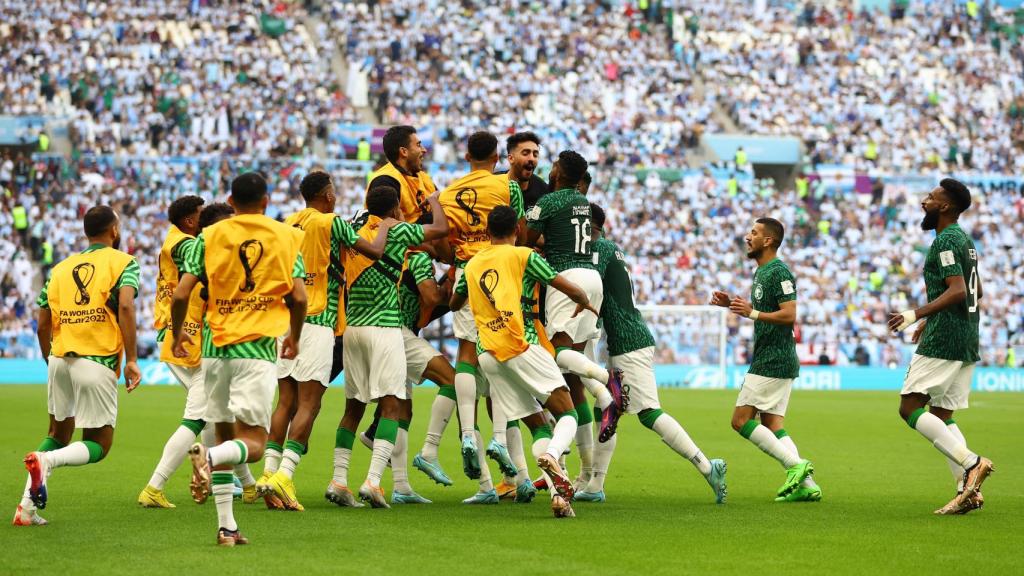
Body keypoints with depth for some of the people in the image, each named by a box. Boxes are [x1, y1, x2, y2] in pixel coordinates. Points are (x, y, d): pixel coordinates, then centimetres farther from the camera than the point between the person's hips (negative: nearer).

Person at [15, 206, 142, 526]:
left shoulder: (61, 269, 17)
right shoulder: (123, 262, 3)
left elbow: (43, 326, 15)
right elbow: (125, 307, -15)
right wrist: (131, 360, -16)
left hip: (60, 359, 5)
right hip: (98, 363, -5)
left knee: (59, 433, 22)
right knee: (98, 445, 5)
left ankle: (28, 505, 8)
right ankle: (47, 460, -25)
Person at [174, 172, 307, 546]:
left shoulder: (210, 236, 5)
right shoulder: (287, 236, 4)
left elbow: (181, 295, -1)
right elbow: (298, 297, -2)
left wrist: (177, 333, 17)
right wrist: (295, 337, 17)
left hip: (216, 346, 3)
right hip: (259, 346, -3)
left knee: (225, 435, 14)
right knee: (253, 442, -3)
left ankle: (226, 527, 8)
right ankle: (208, 457, -36)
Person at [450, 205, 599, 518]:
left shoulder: (471, 265, 19)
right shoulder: (523, 256, 4)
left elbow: (454, 304, 35)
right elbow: (572, 290, 2)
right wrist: (585, 304, 23)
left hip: (487, 354, 5)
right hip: (520, 345, -5)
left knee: (537, 425, 8)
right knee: (567, 414, -4)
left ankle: (558, 492, -10)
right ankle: (552, 454, -37)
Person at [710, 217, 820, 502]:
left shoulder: (778, 272, -14)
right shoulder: (761, 272, 18)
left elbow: (789, 315, -22)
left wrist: (752, 313, -26)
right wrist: (733, 304, 15)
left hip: (772, 360, -10)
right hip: (771, 359, 10)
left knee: (741, 420, -9)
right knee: (772, 425, 7)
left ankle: (795, 465, -11)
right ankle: (806, 484, 2)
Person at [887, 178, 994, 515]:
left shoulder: (945, 241, -12)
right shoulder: (965, 240, 18)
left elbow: (957, 291, -23)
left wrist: (916, 315, -26)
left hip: (943, 340, -10)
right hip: (967, 340, 10)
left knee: (910, 408, -8)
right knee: (941, 415, 11)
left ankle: (970, 463, -18)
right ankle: (967, 490, 1)